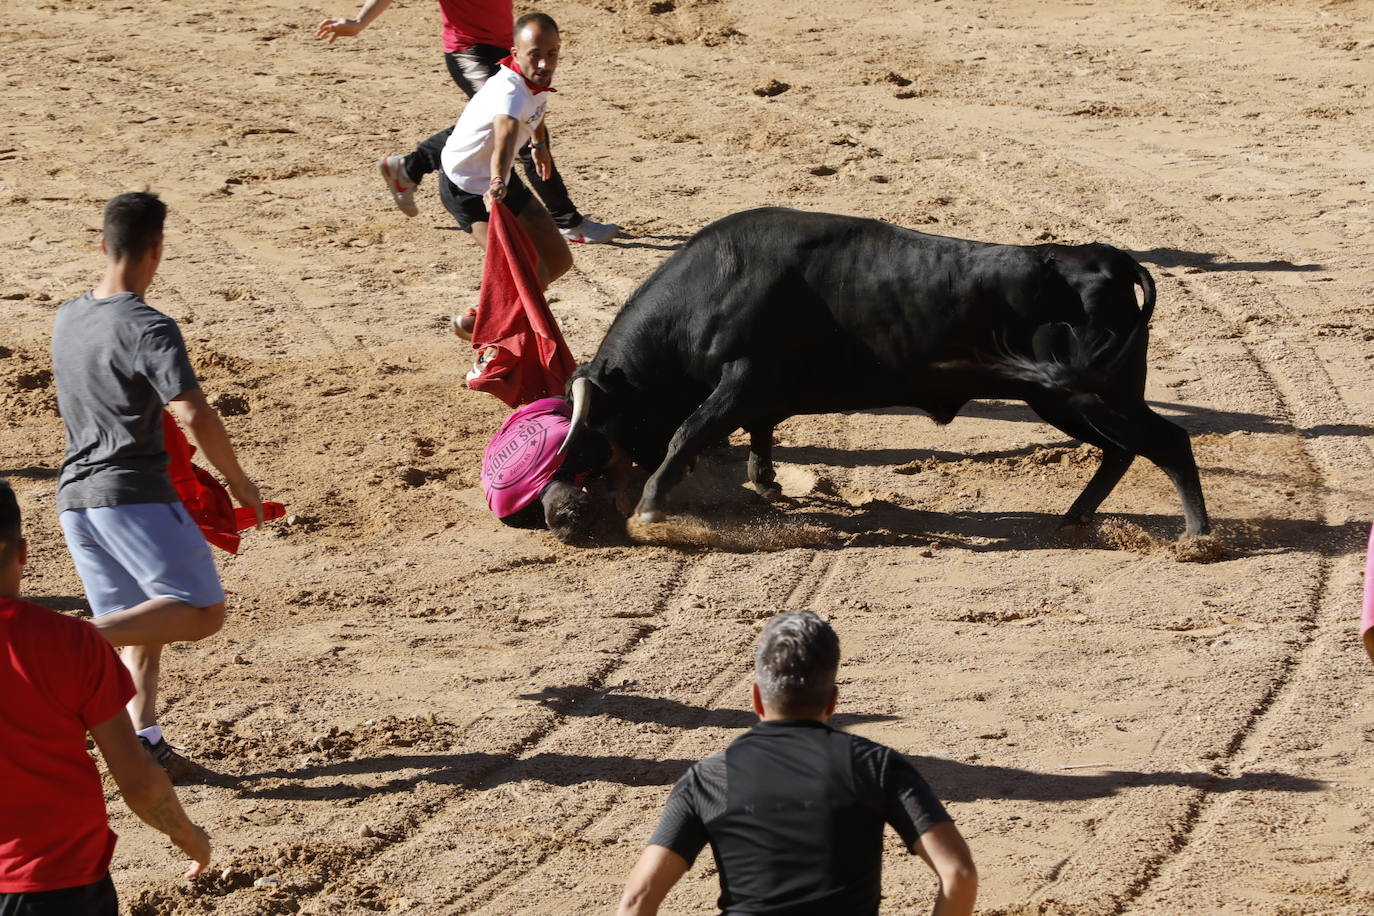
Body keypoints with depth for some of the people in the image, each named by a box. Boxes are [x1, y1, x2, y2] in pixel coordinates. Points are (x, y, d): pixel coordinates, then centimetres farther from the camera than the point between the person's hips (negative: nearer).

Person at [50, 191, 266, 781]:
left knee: (142, 626, 13)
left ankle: (144, 740, 0)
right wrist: (239, 483, -8)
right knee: (201, 611, -6)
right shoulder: (148, 329, -13)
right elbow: (194, 416, -22)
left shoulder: (67, 319, 12)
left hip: (75, 495, 8)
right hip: (134, 492, -8)